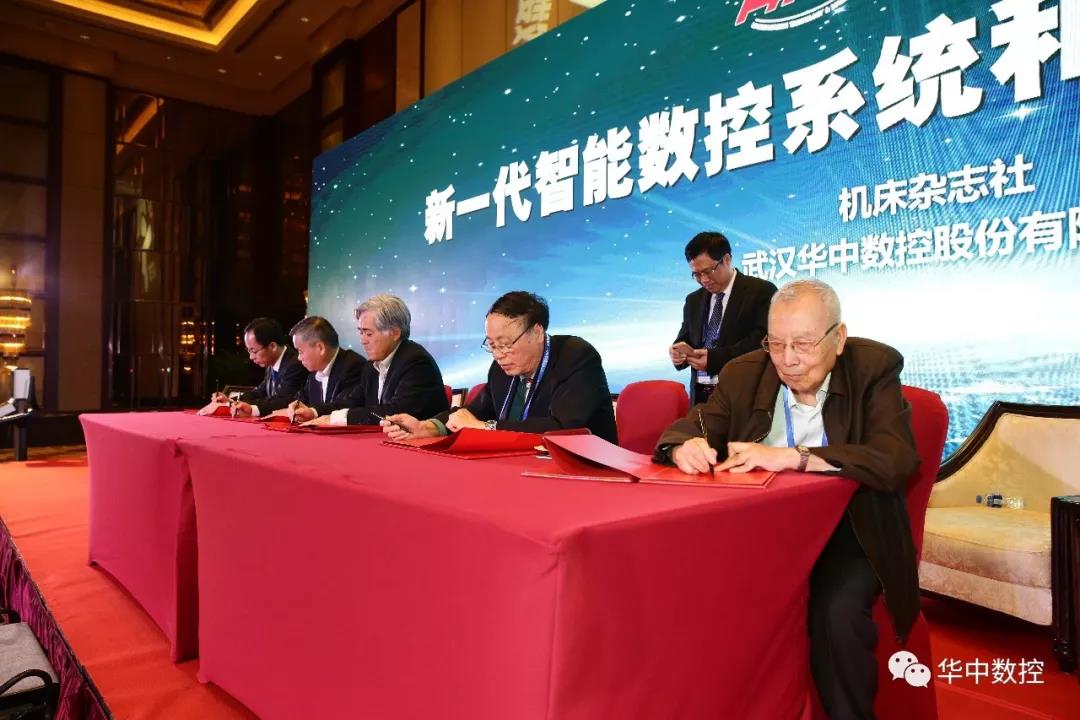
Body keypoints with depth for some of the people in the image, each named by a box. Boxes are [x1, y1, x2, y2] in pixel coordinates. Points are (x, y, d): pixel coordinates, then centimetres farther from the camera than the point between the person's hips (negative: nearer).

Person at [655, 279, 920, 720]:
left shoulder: (875, 368, -7)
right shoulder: (744, 374, 2)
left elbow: (897, 460, -20)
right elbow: (688, 428, 0)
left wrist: (793, 457, -32)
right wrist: (687, 446, -26)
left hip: (848, 532, -2)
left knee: (835, 613, -29)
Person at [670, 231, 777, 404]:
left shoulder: (762, 291, -3)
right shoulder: (693, 301, 15)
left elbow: (762, 340, -13)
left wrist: (715, 358, -21)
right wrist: (681, 351, -7)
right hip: (701, 394, 5)